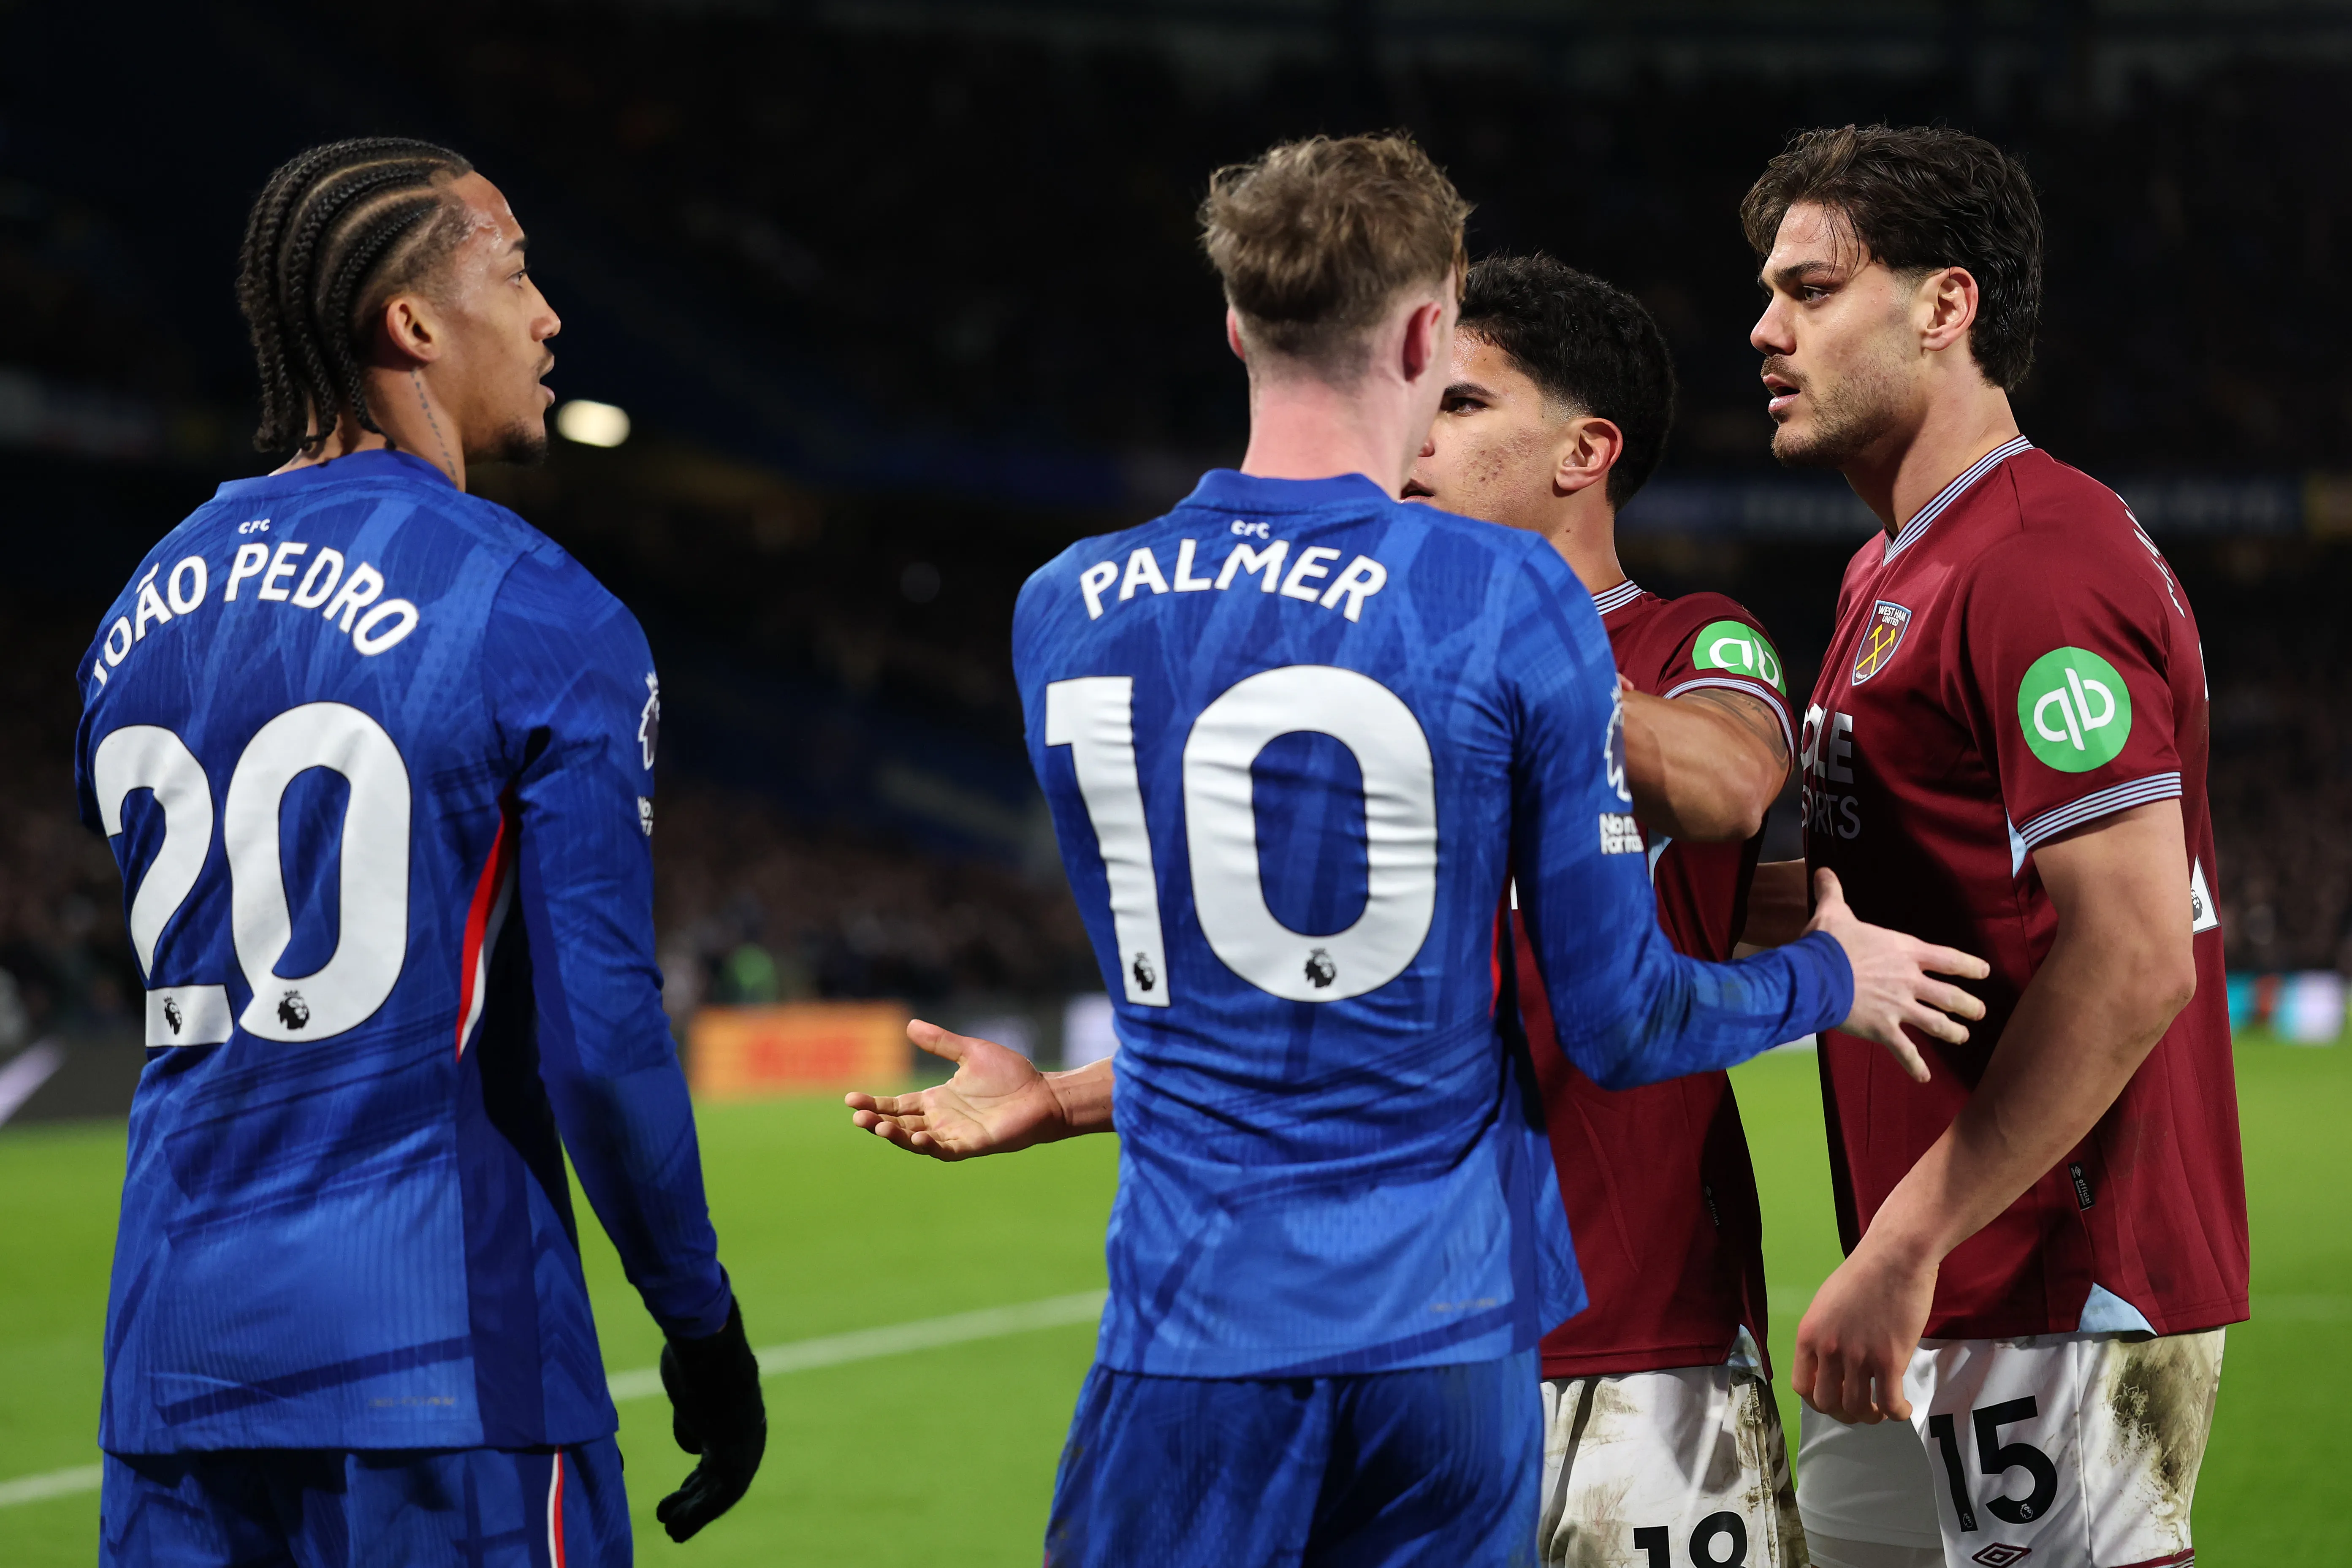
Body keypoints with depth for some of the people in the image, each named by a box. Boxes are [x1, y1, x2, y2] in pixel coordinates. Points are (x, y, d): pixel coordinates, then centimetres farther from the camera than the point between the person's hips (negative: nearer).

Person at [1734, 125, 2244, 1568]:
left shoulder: (2038, 568, -16)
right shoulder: (1890, 579, 18)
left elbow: (2135, 960, -23)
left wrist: (1905, 1242, -22)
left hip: (2057, 1294, -10)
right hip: (1947, 1302, 10)